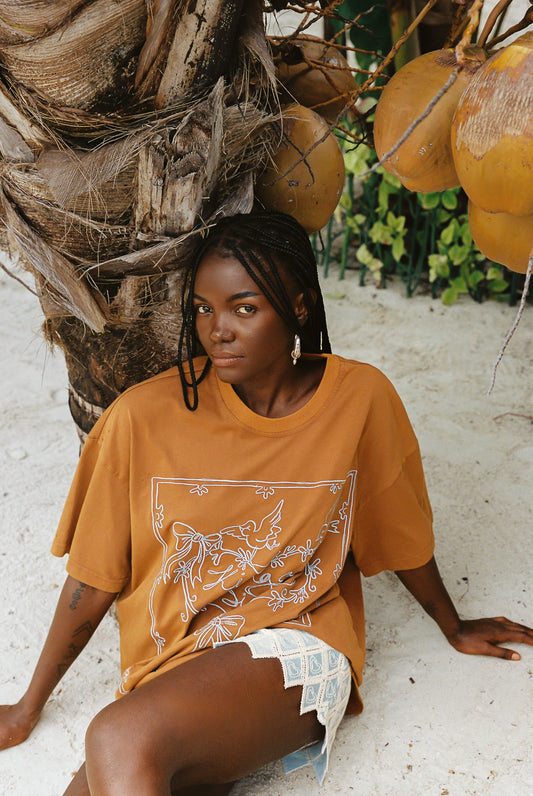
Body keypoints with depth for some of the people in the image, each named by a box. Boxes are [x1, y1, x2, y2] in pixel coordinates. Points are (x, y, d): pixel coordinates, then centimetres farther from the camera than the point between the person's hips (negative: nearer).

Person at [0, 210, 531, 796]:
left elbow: (401, 535, 9)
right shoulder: (146, 416, -9)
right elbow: (93, 579, 2)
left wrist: (453, 627, 25)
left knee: (120, 742, -29)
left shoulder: (359, 398, -9)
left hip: (298, 648, -2)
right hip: (170, 669, 3)